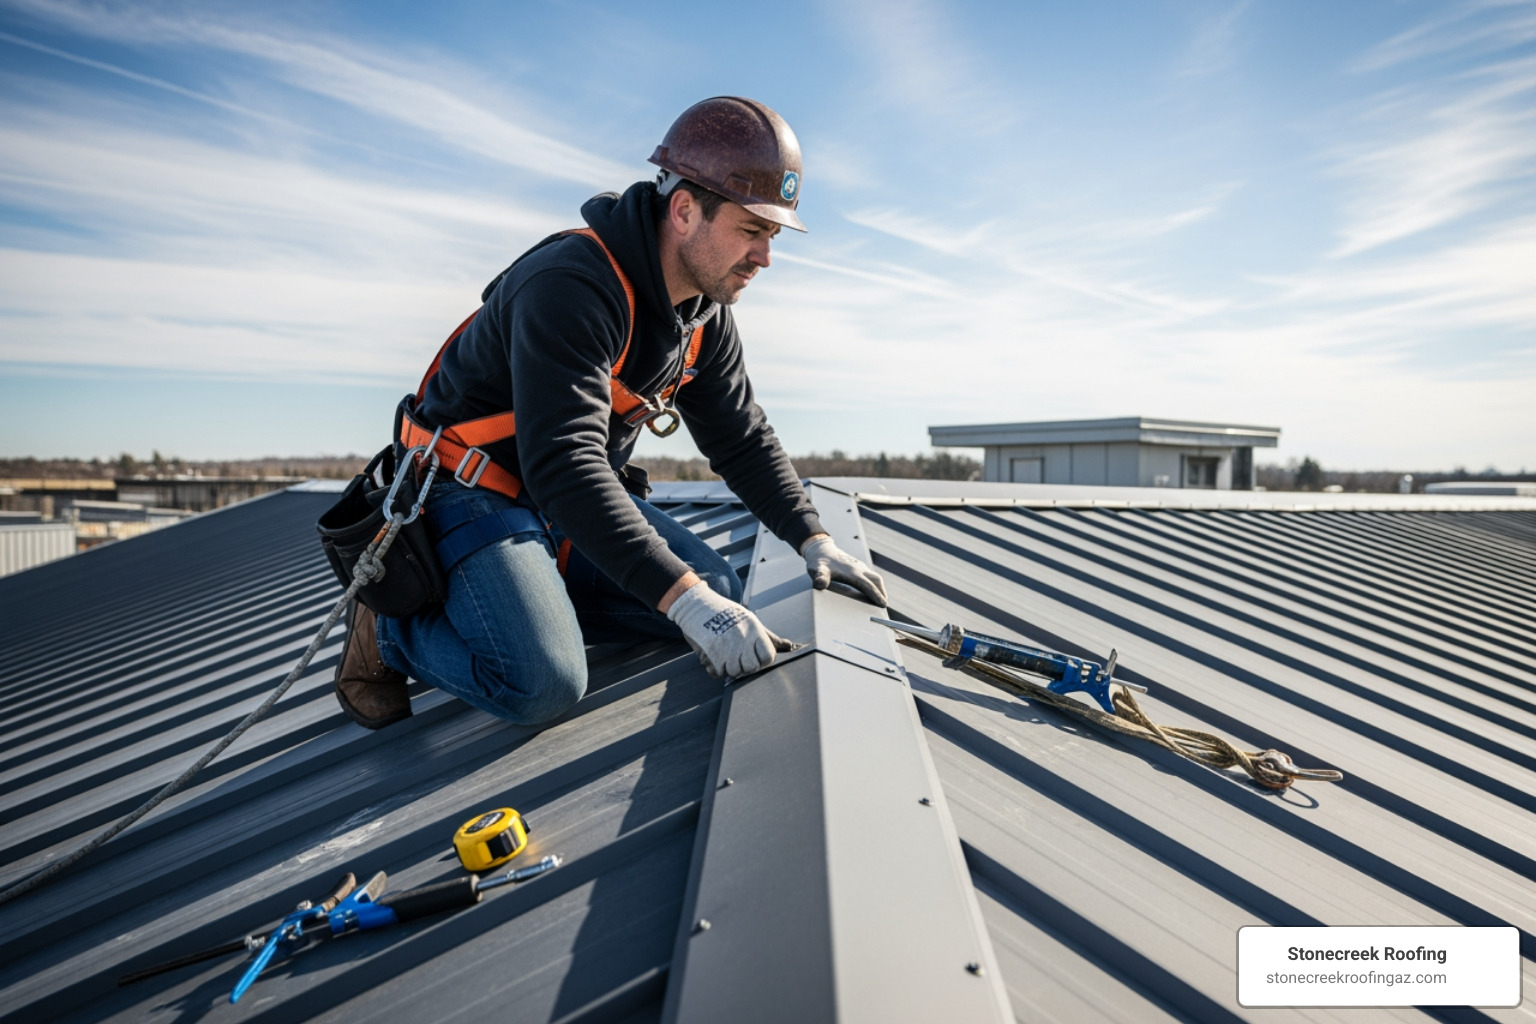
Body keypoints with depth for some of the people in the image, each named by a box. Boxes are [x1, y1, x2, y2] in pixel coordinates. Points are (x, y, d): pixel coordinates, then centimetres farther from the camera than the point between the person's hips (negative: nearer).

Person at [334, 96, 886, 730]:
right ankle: (392, 620, 2)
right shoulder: (571, 286, -29)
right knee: (543, 686, -26)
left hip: (582, 491, 8)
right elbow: (563, 465, -39)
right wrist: (683, 597, -43)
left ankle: (521, 605, 7)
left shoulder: (708, 314, -2)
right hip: (473, 489, -8)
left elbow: (742, 440, 7)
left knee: (716, 591, 1)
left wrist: (812, 539, -4)